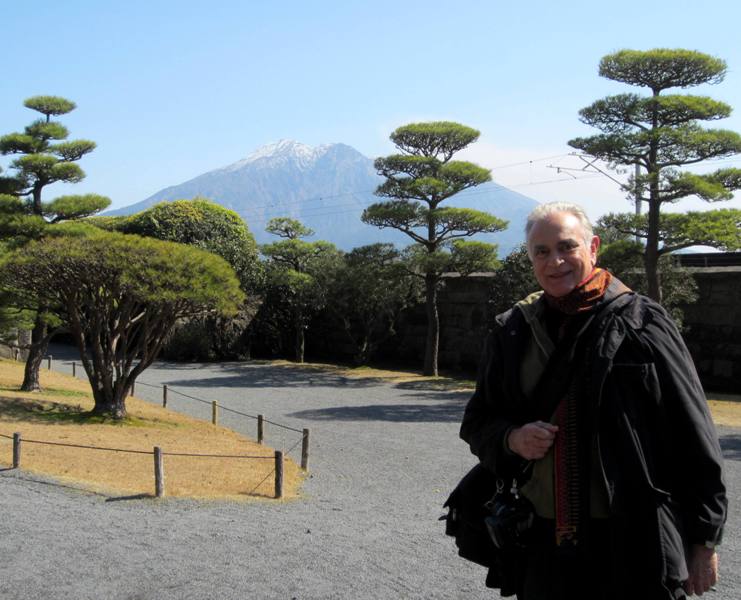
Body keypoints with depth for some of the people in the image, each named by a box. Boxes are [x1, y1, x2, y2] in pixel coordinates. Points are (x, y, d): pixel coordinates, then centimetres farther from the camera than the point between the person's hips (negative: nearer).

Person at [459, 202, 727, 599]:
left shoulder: (640, 323, -7)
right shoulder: (512, 331, 6)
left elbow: (693, 440, -5)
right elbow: (478, 421, 15)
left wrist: (704, 540, -3)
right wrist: (511, 439, -8)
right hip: (543, 543, 4)